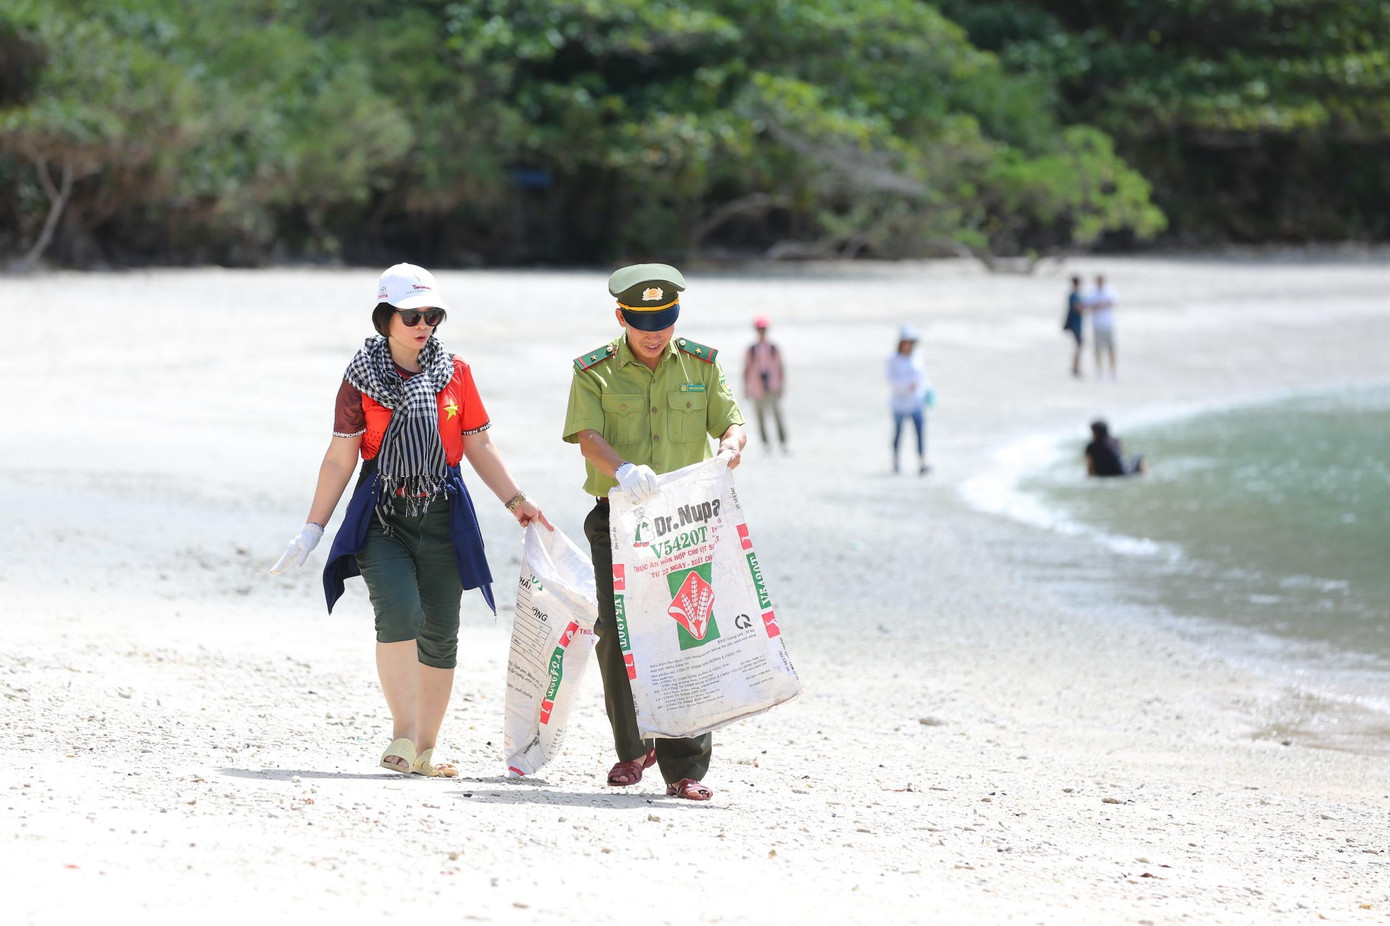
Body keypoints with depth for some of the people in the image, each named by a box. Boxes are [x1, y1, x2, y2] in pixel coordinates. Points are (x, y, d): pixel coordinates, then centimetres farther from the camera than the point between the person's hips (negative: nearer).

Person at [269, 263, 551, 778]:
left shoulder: (455, 373, 7)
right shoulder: (363, 378, 1)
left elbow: (479, 447, 14)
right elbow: (340, 459, 1)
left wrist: (515, 501, 5)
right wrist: (312, 531, -1)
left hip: (442, 518, 3)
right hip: (382, 518, -3)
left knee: (440, 633, 2)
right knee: (399, 613, -24)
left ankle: (424, 752, 12)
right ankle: (403, 734, -24)